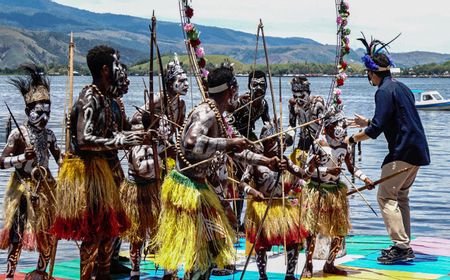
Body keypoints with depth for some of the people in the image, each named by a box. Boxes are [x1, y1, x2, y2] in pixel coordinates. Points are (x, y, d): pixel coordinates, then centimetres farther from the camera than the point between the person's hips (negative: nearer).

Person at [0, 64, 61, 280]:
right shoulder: (18, 134, -10)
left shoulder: (48, 135, 6)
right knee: (18, 230, -8)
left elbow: (59, 158, 13)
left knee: (48, 230, 9)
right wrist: (22, 157, -26)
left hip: (45, 186, 6)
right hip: (23, 187, -6)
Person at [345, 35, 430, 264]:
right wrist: (367, 122, 32)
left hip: (403, 152, -10)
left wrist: (352, 139, -7)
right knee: (400, 196, 16)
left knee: (386, 196, -6)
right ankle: (404, 246, 18)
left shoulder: (384, 91, -13)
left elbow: (377, 129, -19)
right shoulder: (401, 87, 17)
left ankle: (401, 247, -11)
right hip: (418, 150, 10)